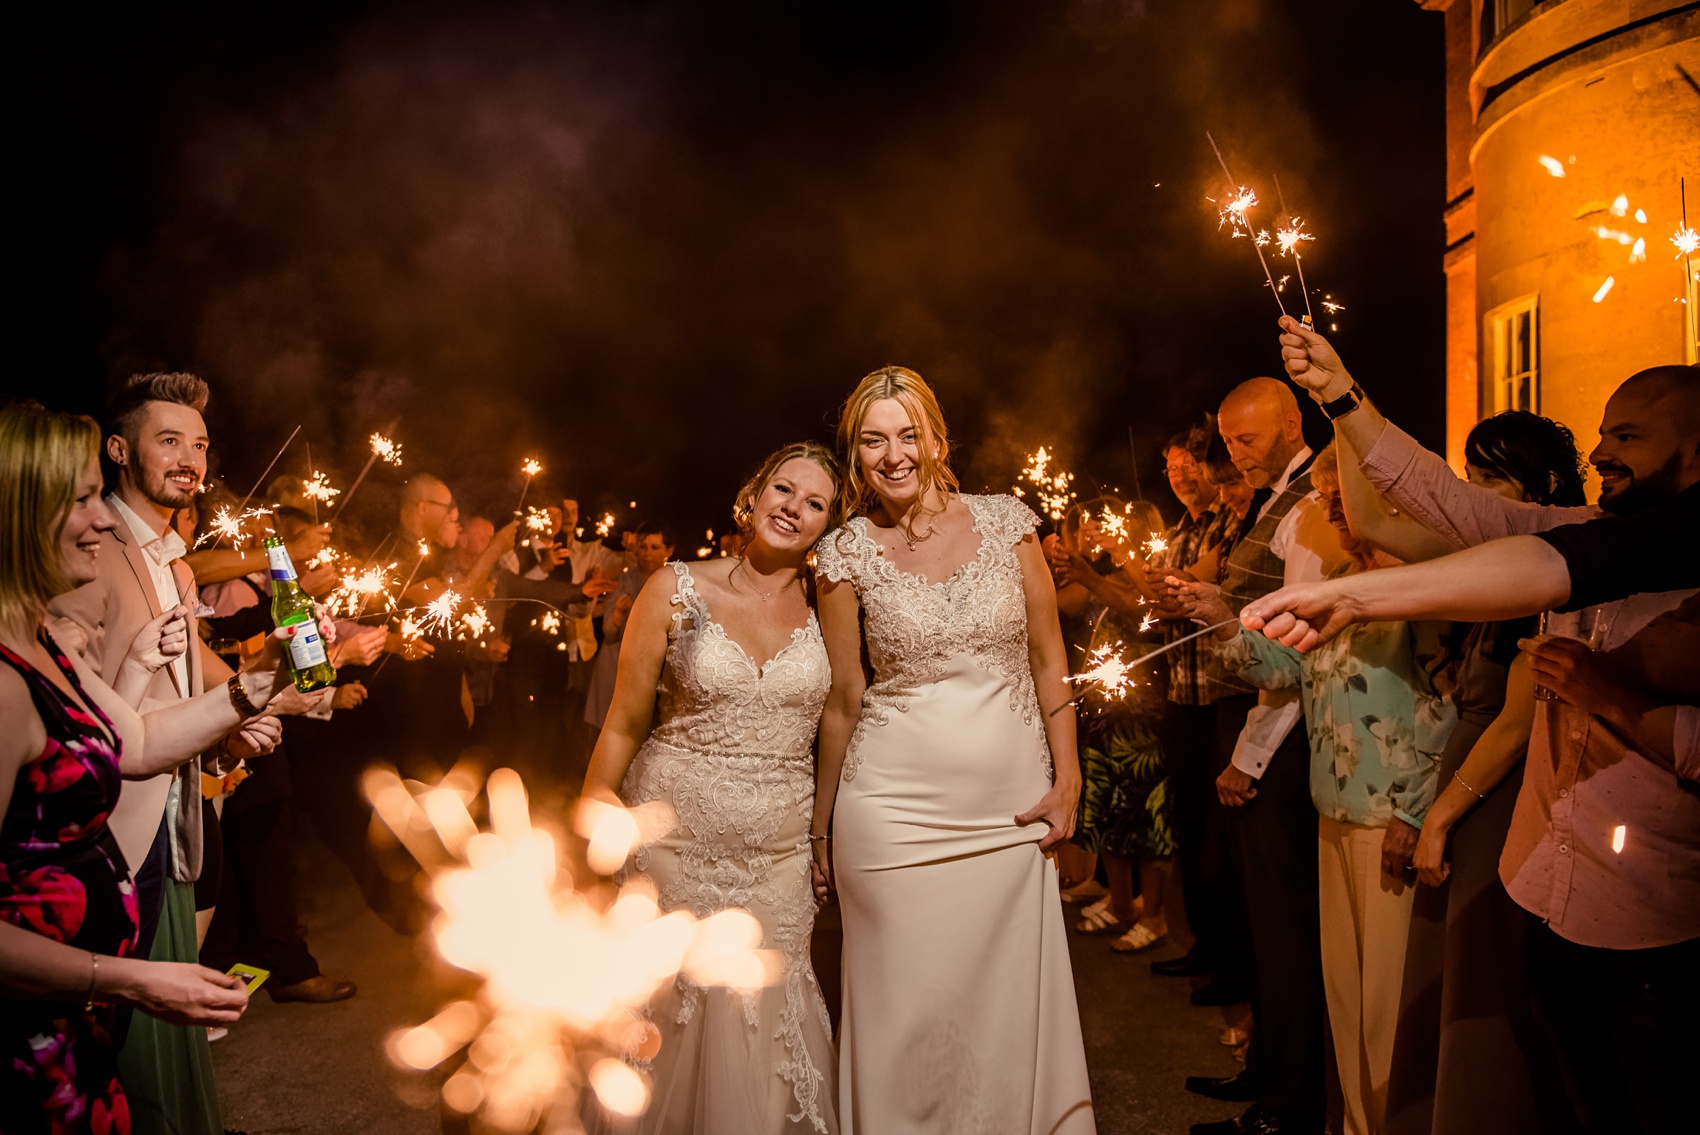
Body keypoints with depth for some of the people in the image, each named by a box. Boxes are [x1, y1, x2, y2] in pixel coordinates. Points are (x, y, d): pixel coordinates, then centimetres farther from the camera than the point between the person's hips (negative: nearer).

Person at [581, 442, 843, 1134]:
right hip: (673, 846, -2)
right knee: (672, 1024, 10)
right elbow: (623, 726, -1)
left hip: (778, 861, 2)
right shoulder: (676, 591, -5)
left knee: (762, 1040, 10)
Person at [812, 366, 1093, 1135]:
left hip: (1013, 804, 2)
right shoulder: (848, 553, 0)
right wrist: (820, 825, 9)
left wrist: (1067, 779, 1)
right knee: (908, 1006, 5)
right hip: (896, 806, -1)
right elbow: (842, 699, 5)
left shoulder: (1005, 522, 2)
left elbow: (1047, 659, 7)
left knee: (1014, 1000, 8)